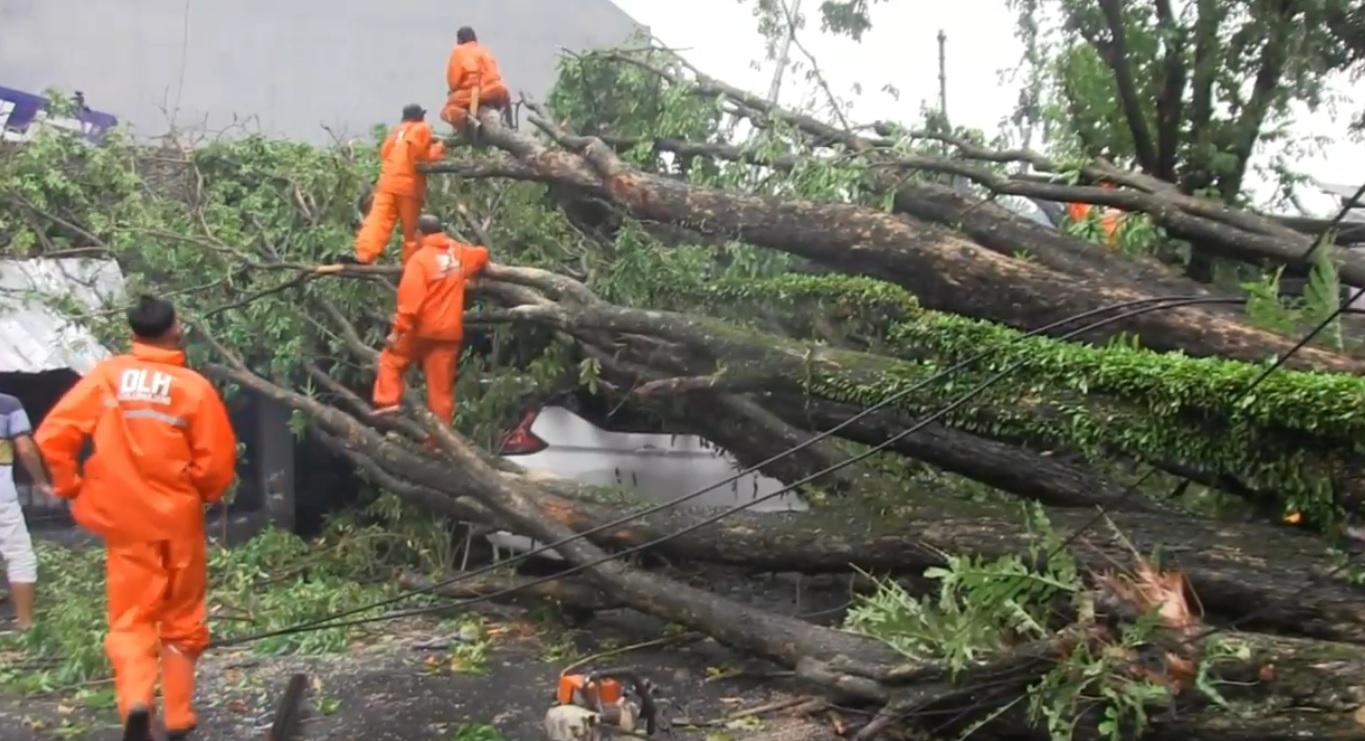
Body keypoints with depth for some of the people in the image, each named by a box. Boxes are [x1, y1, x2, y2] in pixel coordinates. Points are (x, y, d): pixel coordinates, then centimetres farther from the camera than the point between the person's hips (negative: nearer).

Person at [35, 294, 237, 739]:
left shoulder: (106, 376, -4)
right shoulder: (194, 386, -9)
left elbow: (53, 435, -7)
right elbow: (217, 461, -8)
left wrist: (70, 487, 8)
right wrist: (204, 495, 13)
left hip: (125, 521, 1)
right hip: (179, 519, 0)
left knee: (131, 618, 8)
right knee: (181, 620, 14)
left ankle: (136, 701, -16)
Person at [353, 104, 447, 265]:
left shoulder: (396, 130, 21)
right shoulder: (421, 129, 5)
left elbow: (384, 153, 20)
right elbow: (423, 157, -2)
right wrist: (438, 148, 13)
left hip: (387, 183, 4)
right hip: (409, 186, -4)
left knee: (378, 220, -8)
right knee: (411, 228, 5)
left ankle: (363, 255, -23)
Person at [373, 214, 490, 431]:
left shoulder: (420, 259, -11)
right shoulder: (459, 253, 7)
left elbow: (410, 300, -17)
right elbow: (482, 255, 29)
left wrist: (397, 330, -14)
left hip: (422, 329, -5)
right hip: (449, 331, 5)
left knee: (391, 360, 18)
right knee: (442, 386, 8)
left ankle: (387, 403, 4)